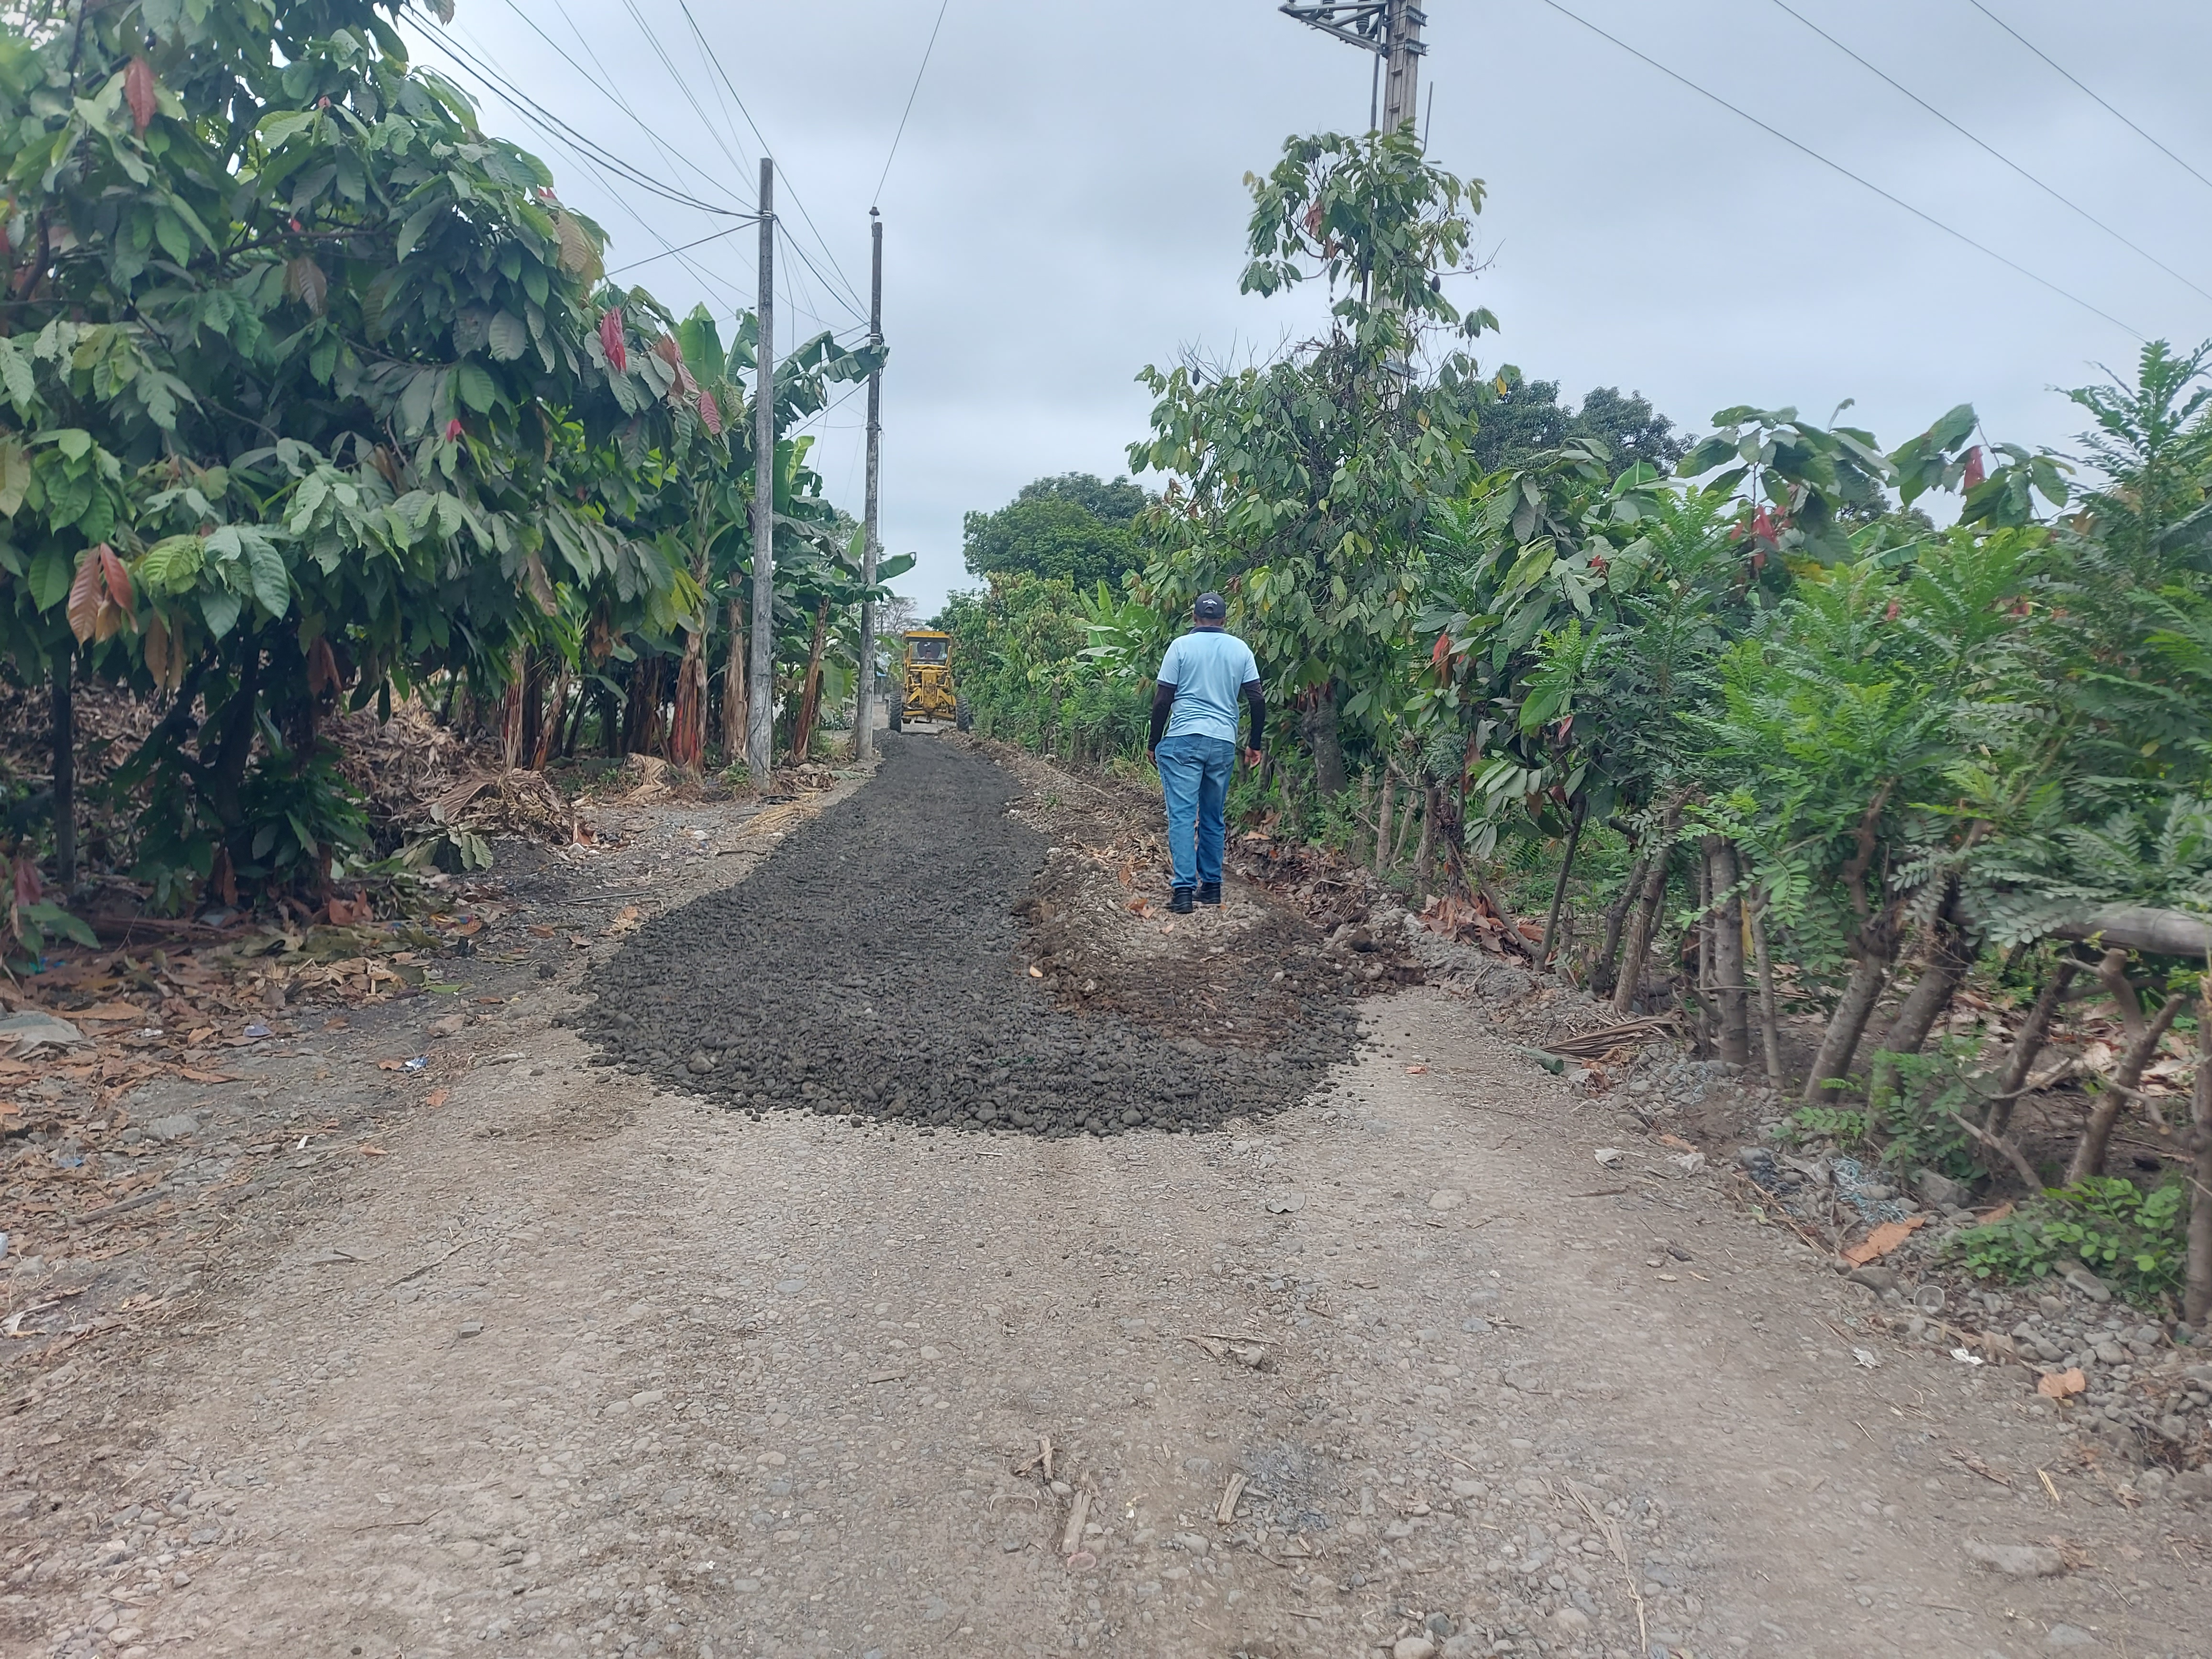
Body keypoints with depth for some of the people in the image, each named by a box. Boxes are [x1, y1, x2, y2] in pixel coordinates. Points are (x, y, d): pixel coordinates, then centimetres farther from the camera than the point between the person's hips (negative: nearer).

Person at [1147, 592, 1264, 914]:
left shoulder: (1181, 646, -1)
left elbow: (1163, 700, -3)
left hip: (1183, 740, -4)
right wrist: (1255, 744, 15)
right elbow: (1257, 700, 5)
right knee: (1213, 817, 14)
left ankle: (1184, 891, -13)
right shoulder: (1241, 649, 8)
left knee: (1182, 815, -6)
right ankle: (1211, 886, 20)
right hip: (1223, 743, 4)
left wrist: (1153, 742, 6)